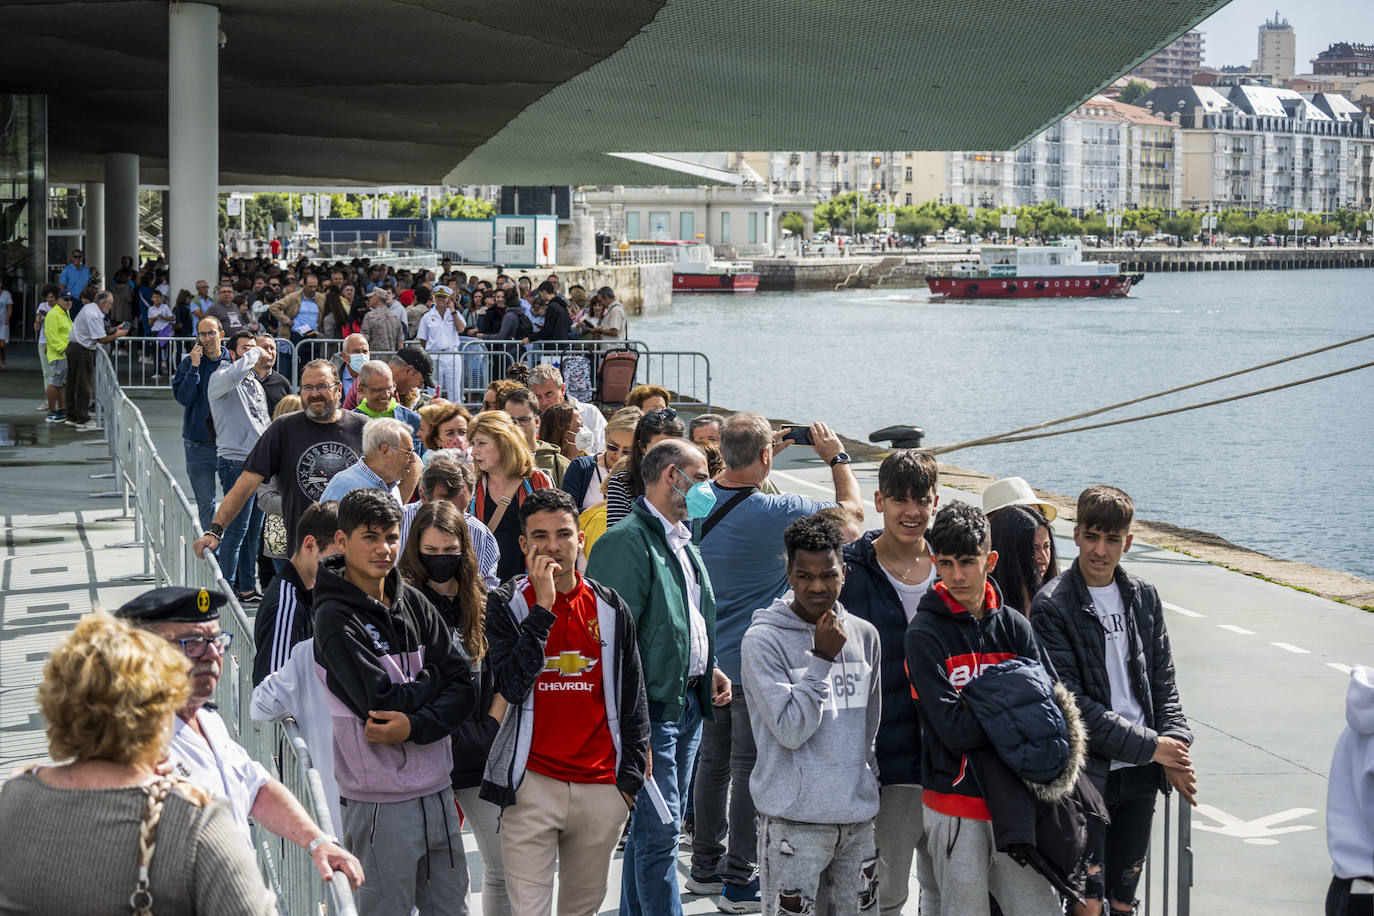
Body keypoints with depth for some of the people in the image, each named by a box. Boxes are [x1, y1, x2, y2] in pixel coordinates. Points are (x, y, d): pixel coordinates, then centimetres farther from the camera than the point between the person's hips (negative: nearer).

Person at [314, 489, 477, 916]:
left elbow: (464, 685, 1)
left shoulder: (412, 602, 7)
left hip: (437, 789, 6)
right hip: (381, 802, -6)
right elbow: (383, 702, -19)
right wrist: (434, 676, -3)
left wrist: (415, 725, -15)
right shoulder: (335, 618, -11)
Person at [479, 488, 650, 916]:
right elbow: (511, 685, -15)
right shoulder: (505, 604, -1)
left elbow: (633, 699, 12)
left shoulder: (610, 608, 7)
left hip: (602, 786, 3)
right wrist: (544, 608, -17)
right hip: (533, 783, -3)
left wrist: (630, 776, 9)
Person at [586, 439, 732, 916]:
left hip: (689, 702, 9)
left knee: (653, 827, 15)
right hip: (652, 707, -9)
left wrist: (708, 668, 12)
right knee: (658, 828, -9)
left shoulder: (683, 542, 16)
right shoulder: (629, 542, -14)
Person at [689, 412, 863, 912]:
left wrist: (748, 454, 21)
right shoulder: (778, 513, -21)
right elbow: (852, 509, -6)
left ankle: (705, 865, 27)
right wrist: (836, 456, 7)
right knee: (749, 770, 2)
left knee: (713, 761, 17)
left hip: (709, 660, 6)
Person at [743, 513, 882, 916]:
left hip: (857, 817, 5)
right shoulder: (763, 640, -8)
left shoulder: (864, 635, 9)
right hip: (793, 821, -5)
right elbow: (790, 730, -15)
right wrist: (822, 657, -14)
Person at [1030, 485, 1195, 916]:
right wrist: (1149, 746, -13)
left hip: (1139, 774, 5)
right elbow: (1070, 702, -14)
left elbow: (1163, 683, 13)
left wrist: (1176, 749, -2)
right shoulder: (1052, 606, -10)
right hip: (1086, 773, -5)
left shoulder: (1144, 597, 9)